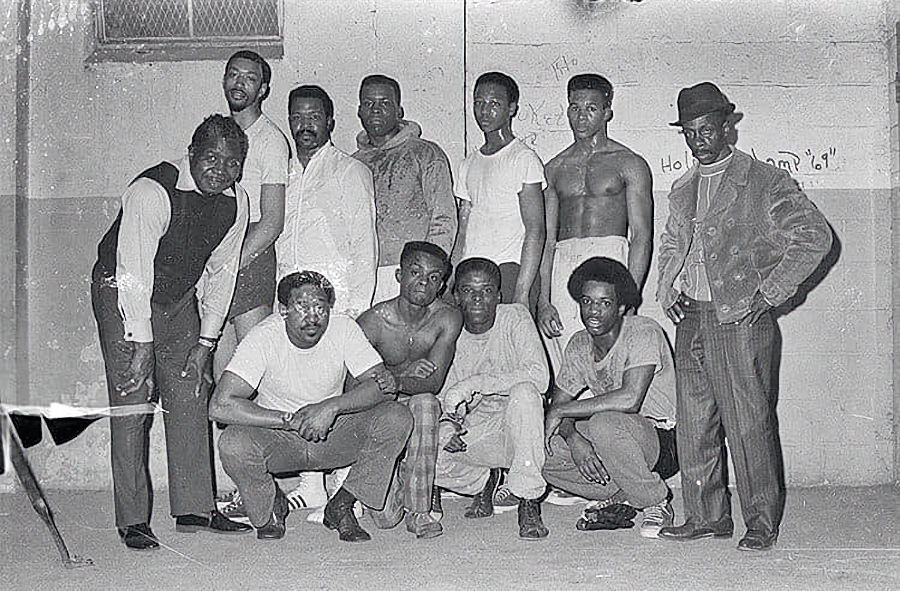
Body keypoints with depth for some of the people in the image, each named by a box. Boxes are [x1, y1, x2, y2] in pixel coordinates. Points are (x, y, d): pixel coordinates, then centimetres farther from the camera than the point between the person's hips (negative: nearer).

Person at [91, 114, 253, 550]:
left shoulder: (235, 202, -7)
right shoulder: (151, 192, -27)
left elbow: (220, 273, 1)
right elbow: (133, 273, -27)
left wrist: (206, 342, -2)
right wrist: (141, 345, -28)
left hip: (180, 301, 6)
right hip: (123, 296, -6)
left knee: (189, 395, 4)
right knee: (133, 399, -10)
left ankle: (194, 509, 12)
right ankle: (132, 521, -5)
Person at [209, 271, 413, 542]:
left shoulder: (343, 329, -14)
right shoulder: (264, 338, -21)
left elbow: (384, 384, -19)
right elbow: (220, 406, -29)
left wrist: (331, 407, -34)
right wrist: (290, 420, -31)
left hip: (332, 432, 2)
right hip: (277, 438, -2)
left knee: (396, 418, -22)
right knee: (233, 445, -34)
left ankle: (341, 508, -3)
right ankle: (271, 508, 1)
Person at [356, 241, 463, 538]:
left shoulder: (447, 319, -9)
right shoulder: (372, 321, -14)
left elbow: (434, 382, -17)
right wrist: (402, 373, -32)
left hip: (416, 405, 2)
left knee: (424, 403, -35)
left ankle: (418, 509, -27)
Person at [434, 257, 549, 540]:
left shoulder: (515, 317, -10)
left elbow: (539, 375, -25)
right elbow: (443, 397, 4)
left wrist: (472, 385, -29)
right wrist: (448, 425, -20)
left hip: (513, 429, -4)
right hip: (471, 432, 4)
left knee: (524, 391, -35)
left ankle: (529, 504, -24)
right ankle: (484, 481, 12)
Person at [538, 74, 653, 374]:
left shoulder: (630, 164, 7)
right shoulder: (554, 168, 18)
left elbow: (642, 236, -1)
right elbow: (546, 239, 13)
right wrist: (542, 301, 1)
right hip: (562, 267, 4)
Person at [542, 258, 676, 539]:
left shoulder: (644, 332, -19)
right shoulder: (579, 344, 2)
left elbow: (629, 399, -33)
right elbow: (559, 402, 2)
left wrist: (561, 411, -27)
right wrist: (572, 437, -22)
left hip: (658, 434, -7)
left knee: (602, 423, -37)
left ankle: (657, 503, -13)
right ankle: (617, 496, 7)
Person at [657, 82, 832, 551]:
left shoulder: (765, 182, -3)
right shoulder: (683, 190, 17)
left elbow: (814, 236, -7)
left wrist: (770, 292, -11)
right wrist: (667, 291, 12)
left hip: (742, 319, -6)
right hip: (691, 320, 6)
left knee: (750, 424, -4)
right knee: (693, 425, 7)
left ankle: (762, 522, 7)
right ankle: (706, 517, 18)